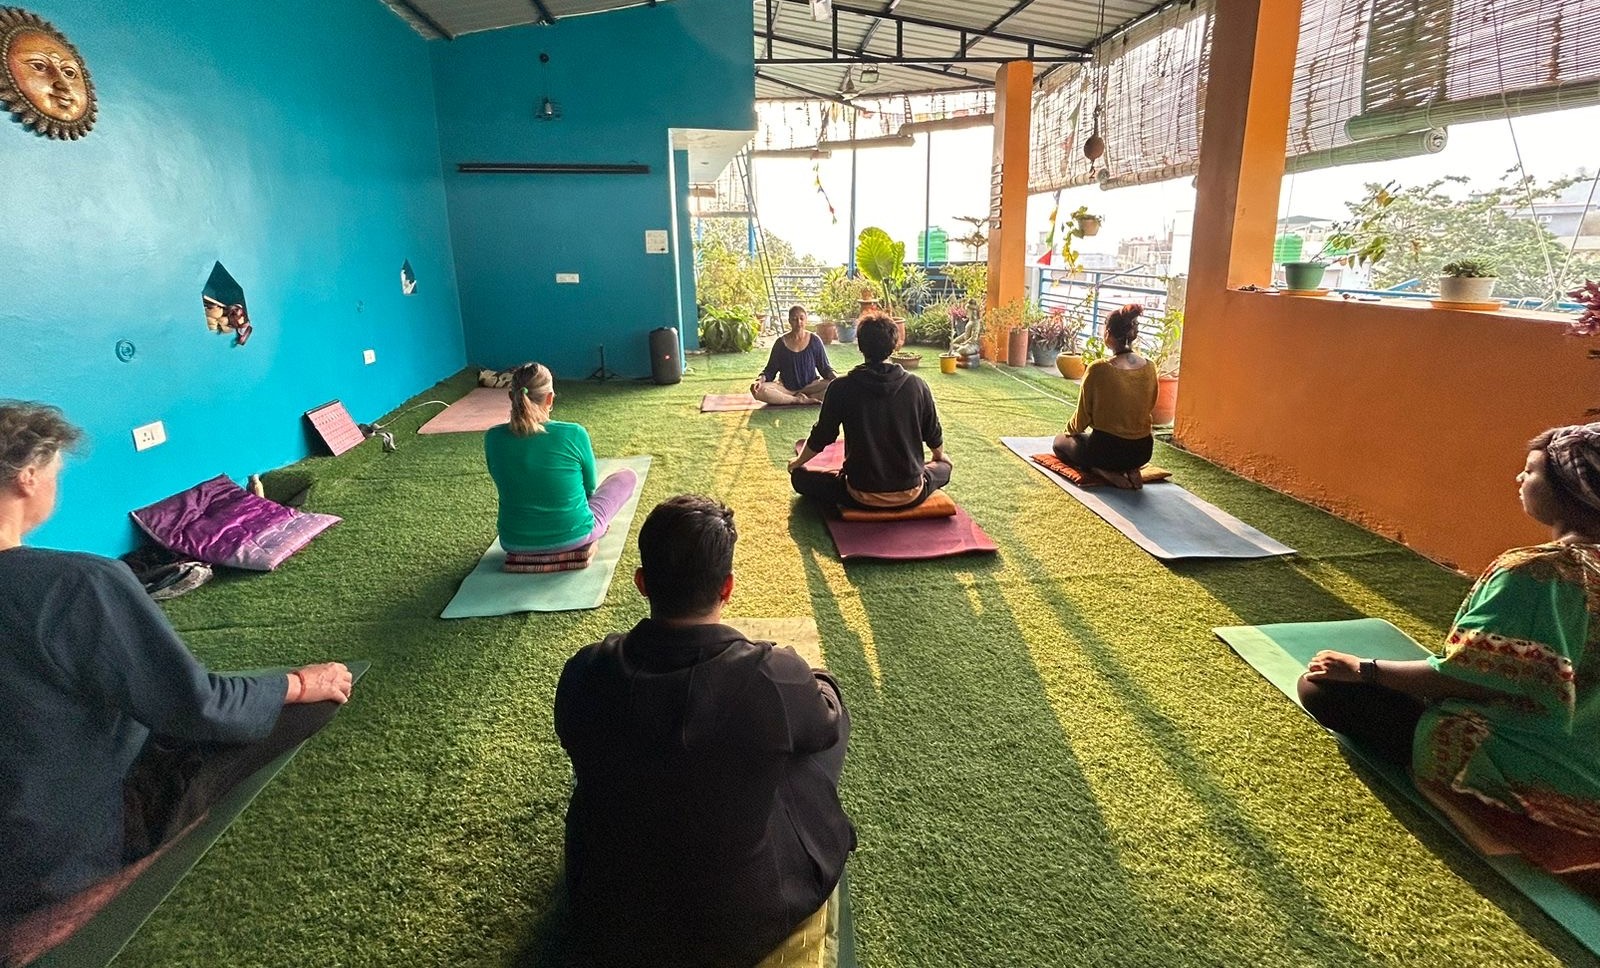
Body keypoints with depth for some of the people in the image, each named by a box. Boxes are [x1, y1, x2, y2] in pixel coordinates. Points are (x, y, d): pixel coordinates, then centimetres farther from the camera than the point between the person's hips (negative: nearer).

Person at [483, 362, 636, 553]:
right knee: (628, 476, 19)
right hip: (573, 538, -3)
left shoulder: (493, 438, -12)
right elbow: (589, 487, -2)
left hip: (515, 543, 4)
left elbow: (503, 485, 7)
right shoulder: (574, 435, -20)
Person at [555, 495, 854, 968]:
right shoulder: (775, 676, -29)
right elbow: (832, 724, -5)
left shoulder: (585, 673, -20)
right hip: (749, 917, -2)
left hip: (612, 921, 3)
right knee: (824, 730, 14)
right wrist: (814, 681, 19)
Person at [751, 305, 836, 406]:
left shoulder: (814, 340, 1)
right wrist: (761, 379, -19)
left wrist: (834, 379, -16)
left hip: (811, 386, 0)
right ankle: (799, 400, -24)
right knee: (757, 390, -28)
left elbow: (825, 368, 5)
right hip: (786, 388, 0)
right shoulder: (781, 343, 0)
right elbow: (770, 370, 3)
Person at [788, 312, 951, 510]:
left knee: (799, 476, 16)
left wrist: (798, 461, 21)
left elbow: (821, 438, 0)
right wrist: (939, 456, 32)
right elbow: (934, 436, 8)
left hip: (862, 497, -2)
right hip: (911, 496, 3)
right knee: (943, 466, 32)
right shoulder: (917, 386, -6)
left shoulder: (842, 387, -12)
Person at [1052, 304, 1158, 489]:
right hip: (1142, 452, 5)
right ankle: (1130, 469, 9)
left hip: (1107, 450, -5)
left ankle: (1103, 471, -1)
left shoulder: (1099, 369, -19)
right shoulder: (1149, 368, -4)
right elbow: (1149, 408, 10)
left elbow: (1083, 416, -9)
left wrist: (1068, 431, 12)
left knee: (1060, 441, 25)